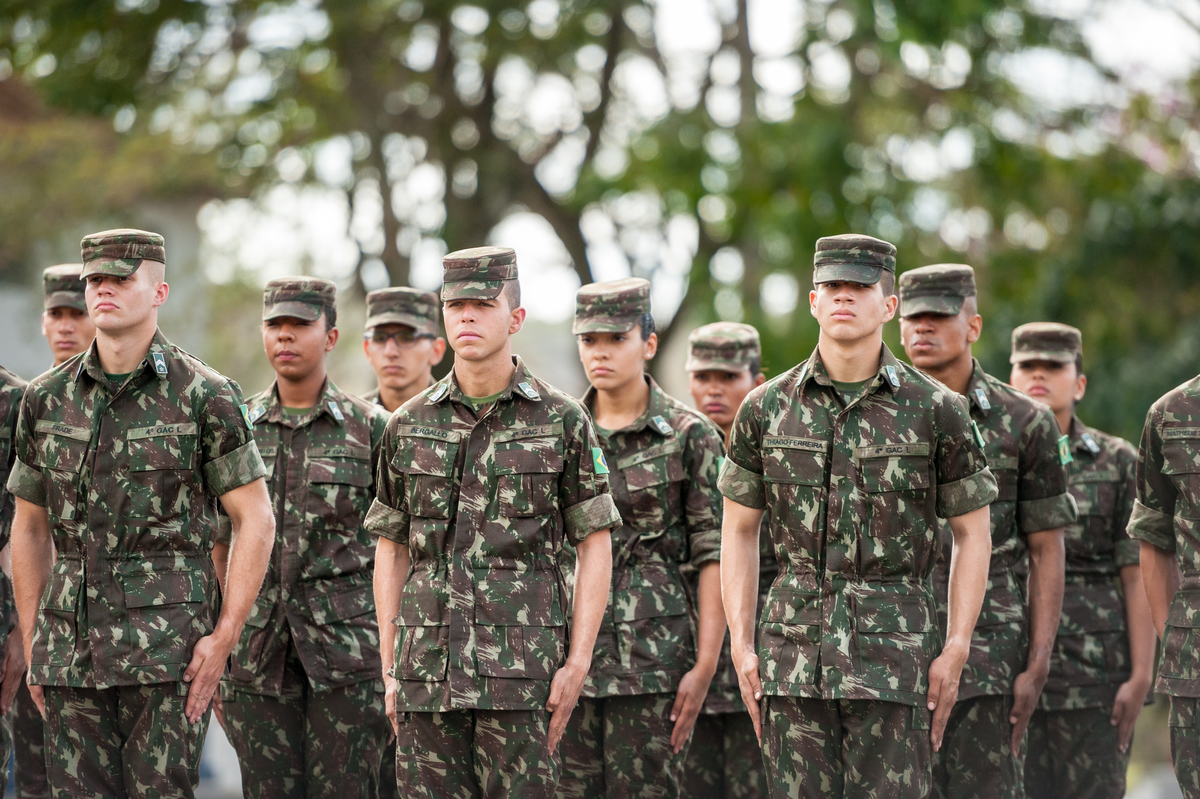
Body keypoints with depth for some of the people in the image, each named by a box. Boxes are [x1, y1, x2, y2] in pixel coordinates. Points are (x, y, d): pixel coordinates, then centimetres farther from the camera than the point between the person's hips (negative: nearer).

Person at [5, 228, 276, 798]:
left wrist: (224, 636, -9)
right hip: (71, 641, 4)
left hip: (169, 643, -4)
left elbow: (255, 520, -2)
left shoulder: (206, 396, -3)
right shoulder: (46, 399, 9)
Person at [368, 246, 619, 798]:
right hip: (428, 665, 3)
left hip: (522, 669, -3)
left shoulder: (562, 421, 2)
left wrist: (578, 662, -6)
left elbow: (595, 547, 2)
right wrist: (389, 670, 8)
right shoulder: (408, 426, 10)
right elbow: (391, 551, 14)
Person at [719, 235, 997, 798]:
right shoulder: (766, 409, 6)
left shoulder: (935, 410, 0)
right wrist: (741, 646, 4)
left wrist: (955, 651, -3)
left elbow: (971, 534, 5)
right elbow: (739, 531, 12)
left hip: (894, 649, -2)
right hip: (794, 647, 2)